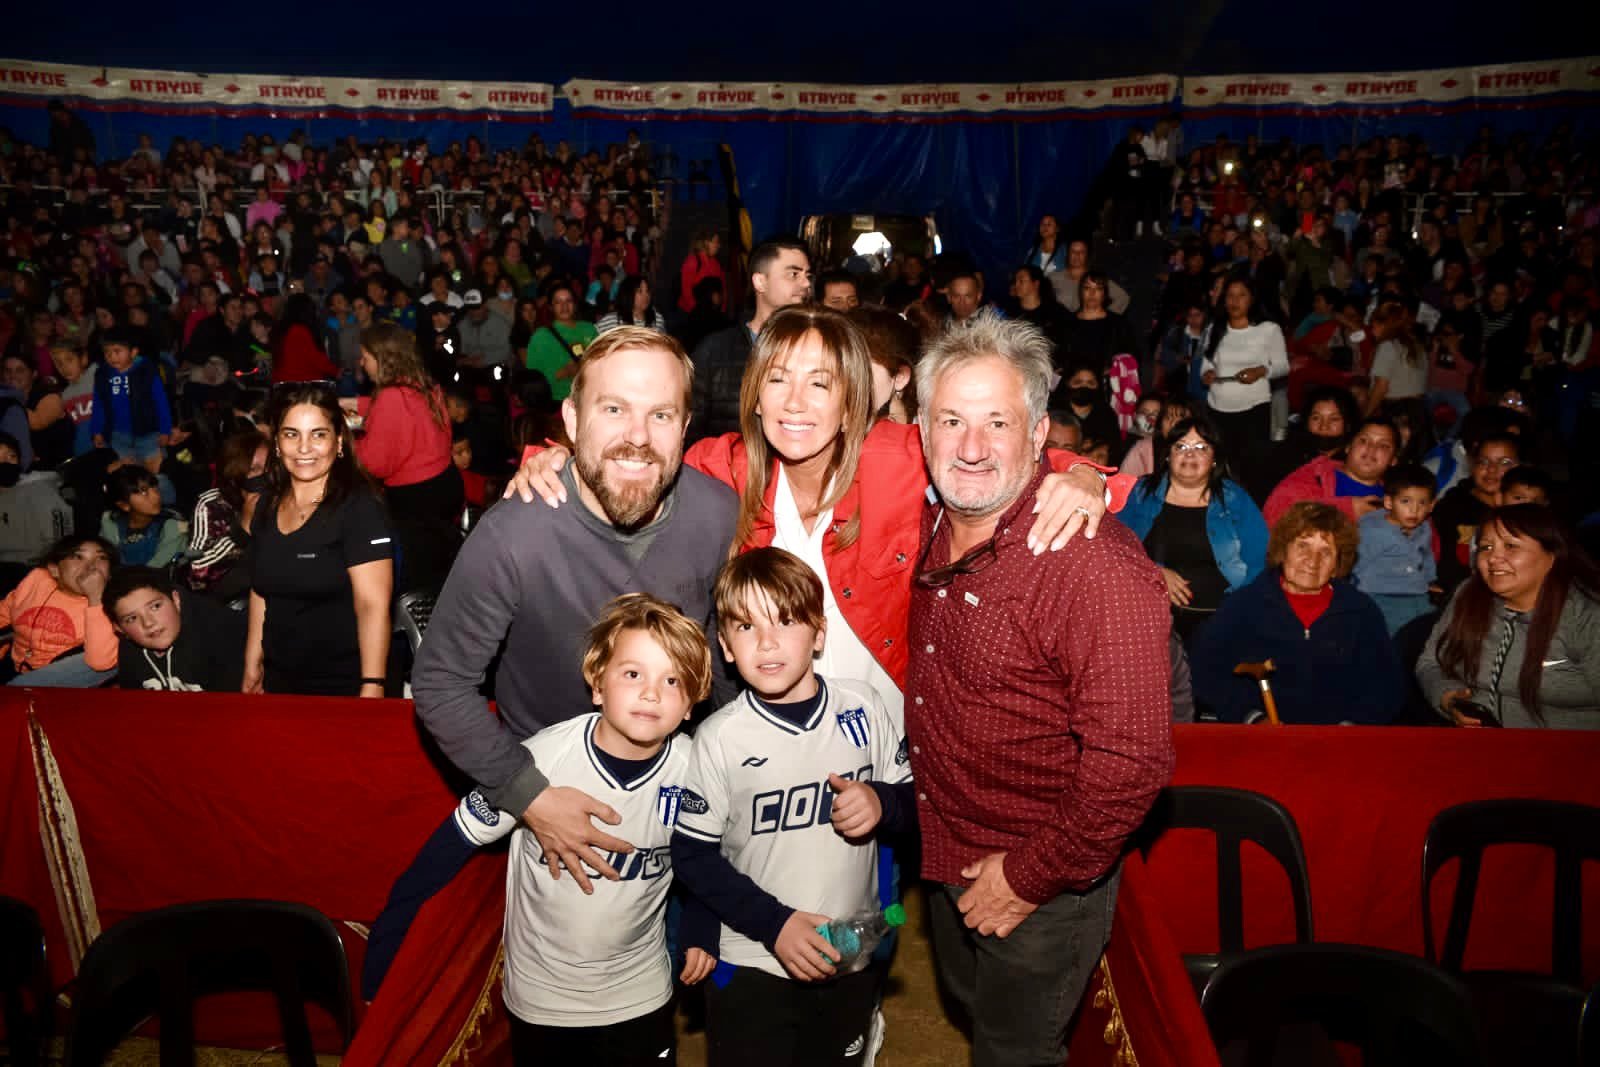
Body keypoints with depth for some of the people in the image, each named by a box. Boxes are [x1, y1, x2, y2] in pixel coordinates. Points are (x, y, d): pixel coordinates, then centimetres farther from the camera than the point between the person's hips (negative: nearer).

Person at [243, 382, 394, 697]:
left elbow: (373, 605, -21)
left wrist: (372, 689, -26)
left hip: (345, 687, -6)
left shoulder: (359, 507, -15)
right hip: (279, 681, 6)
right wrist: (252, 666, 13)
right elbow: (261, 592, 15)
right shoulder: (269, 504, 5)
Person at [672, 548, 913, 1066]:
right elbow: (693, 855, -9)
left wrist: (884, 805, -17)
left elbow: (915, 801, 4)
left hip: (852, 957, 3)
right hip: (752, 967, -2)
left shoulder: (862, 707, -6)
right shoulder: (720, 739, -13)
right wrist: (774, 924, -17)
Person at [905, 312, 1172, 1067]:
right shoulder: (935, 530, -5)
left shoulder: (1097, 567, -30)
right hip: (943, 860, 7)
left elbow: (1131, 761, -30)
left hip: (1038, 889, -7)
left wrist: (1035, 877, -21)